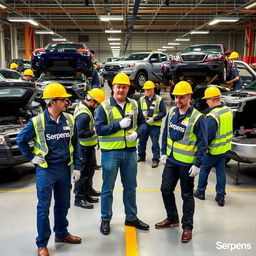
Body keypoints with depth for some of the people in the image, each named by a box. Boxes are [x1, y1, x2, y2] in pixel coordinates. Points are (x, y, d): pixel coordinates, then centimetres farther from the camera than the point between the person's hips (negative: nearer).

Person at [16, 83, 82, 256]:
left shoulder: (69, 120, 0)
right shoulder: (37, 122, -12)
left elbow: (75, 144, 6)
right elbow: (21, 140, 3)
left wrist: (77, 167, 5)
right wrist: (31, 157, -2)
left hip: (64, 168, 4)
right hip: (46, 170, -4)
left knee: (63, 204, 16)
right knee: (44, 207, 4)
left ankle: (61, 233, 36)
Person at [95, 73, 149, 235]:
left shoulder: (134, 105, 5)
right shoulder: (104, 107, -7)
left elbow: (143, 123, 10)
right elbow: (99, 129, -13)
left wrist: (137, 133, -11)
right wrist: (119, 125, -22)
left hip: (130, 152, 4)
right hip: (110, 153, -4)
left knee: (130, 187, 15)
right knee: (108, 188, 8)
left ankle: (131, 217, 31)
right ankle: (105, 220, 24)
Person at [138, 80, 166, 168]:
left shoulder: (159, 100, -6)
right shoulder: (141, 99, 6)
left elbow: (163, 113, -6)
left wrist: (153, 119, -17)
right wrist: (142, 113, -11)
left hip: (155, 125, -4)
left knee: (155, 143, 0)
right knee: (142, 141, 14)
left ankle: (156, 159, 12)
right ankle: (141, 156, 32)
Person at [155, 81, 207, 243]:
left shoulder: (197, 117, -15)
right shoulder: (172, 112, 4)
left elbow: (202, 143, -12)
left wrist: (197, 165, -14)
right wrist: (164, 153, 10)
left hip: (187, 164, -6)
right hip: (171, 160, 6)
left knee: (187, 196, 6)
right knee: (166, 190, 13)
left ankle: (187, 227, 21)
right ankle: (172, 218, 33)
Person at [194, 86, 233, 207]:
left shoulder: (212, 116, -26)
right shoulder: (228, 110, -1)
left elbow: (209, 135, -23)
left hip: (213, 150, -7)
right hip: (225, 148, 7)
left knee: (204, 170, 13)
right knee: (221, 171, 14)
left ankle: (200, 192, 28)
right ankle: (220, 197, 20)